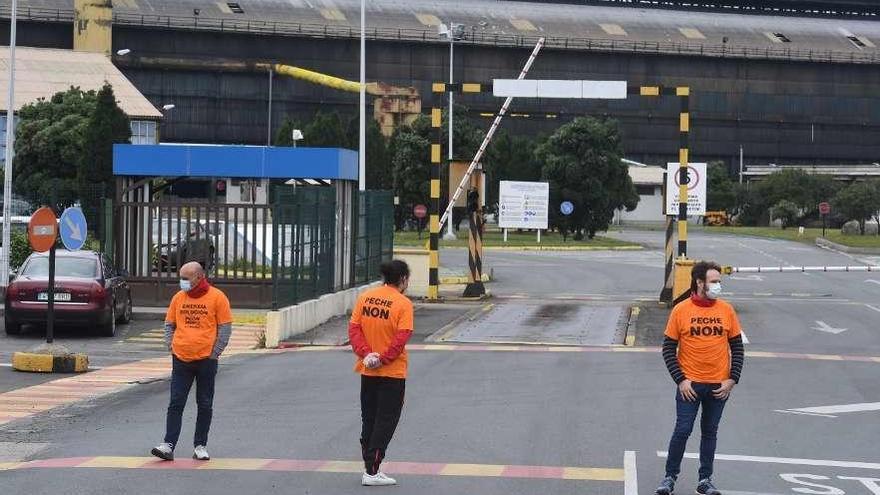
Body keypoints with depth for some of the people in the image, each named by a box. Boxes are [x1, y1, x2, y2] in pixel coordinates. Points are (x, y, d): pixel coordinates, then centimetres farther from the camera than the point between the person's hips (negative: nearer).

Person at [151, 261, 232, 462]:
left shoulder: (217, 297, -3)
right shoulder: (178, 298, 7)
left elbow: (225, 328, -2)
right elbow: (169, 324, 17)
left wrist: (214, 353, -7)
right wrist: (170, 346, 3)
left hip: (206, 360, -3)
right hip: (181, 360, 3)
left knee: (205, 405, 5)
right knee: (176, 404, -3)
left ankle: (200, 446, 13)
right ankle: (168, 445, -6)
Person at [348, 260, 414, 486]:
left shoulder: (365, 298, 3)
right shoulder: (403, 304, -12)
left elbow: (353, 328, -1)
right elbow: (402, 338, -19)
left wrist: (366, 354, -8)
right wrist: (383, 359, -13)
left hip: (367, 371, 5)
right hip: (392, 373, -5)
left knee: (369, 420, 15)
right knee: (385, 422, 1)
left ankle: (370, 466, 20)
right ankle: (372, 472, -3)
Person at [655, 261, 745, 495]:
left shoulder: (726, 310, 1)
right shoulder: (681, 310, -5)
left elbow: (737, 347, 6)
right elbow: (668, 348, -2)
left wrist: (732, 380, -2)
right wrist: (680, 380, -9)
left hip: (718, 385, 2)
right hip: (690, 384, -2)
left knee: (710, 432, 11)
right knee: (682, 430, -1)